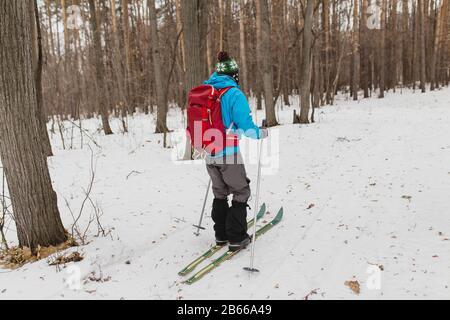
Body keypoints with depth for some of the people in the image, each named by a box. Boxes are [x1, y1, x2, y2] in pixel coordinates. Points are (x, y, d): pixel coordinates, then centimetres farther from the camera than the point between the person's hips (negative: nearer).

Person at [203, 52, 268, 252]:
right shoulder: (234, 94, -14)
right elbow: (246, 127, -18)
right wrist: (262, 133, 1)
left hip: (209, 155, 6)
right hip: (228, 154, -6)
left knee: (220, 194, 22)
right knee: (241, 193, 12)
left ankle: (221, 235, 29)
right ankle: (236, 238, 13)